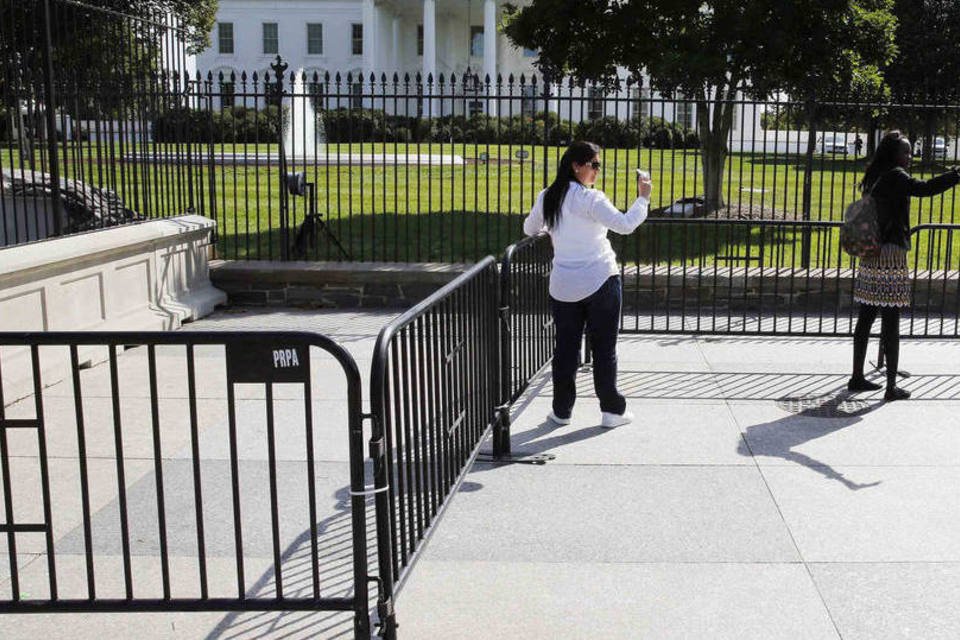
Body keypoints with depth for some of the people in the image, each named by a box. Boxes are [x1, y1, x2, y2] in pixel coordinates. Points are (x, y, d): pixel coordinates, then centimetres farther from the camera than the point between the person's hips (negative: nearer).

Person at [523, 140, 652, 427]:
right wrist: (643, 198, -10)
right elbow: (624, 224, -22)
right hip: (601, 282, -5)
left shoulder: (546, 198, 4)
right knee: (604, 349, 6)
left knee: (565, 348, 13)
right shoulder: (590, 199, -15)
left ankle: (562, 410, 19)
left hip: (563, 286, 5)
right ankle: (611, 410, 13)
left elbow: (530, 229, 18)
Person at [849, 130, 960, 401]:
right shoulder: (895, 176, -11)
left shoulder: (876, 178, 15)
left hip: (871, 254, 9)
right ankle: (891, 387, -2)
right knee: (891, 322, -5)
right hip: (890, 254, -9)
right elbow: (924, 188, -28)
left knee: (866, 317, 13)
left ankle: (857, 377, 21)